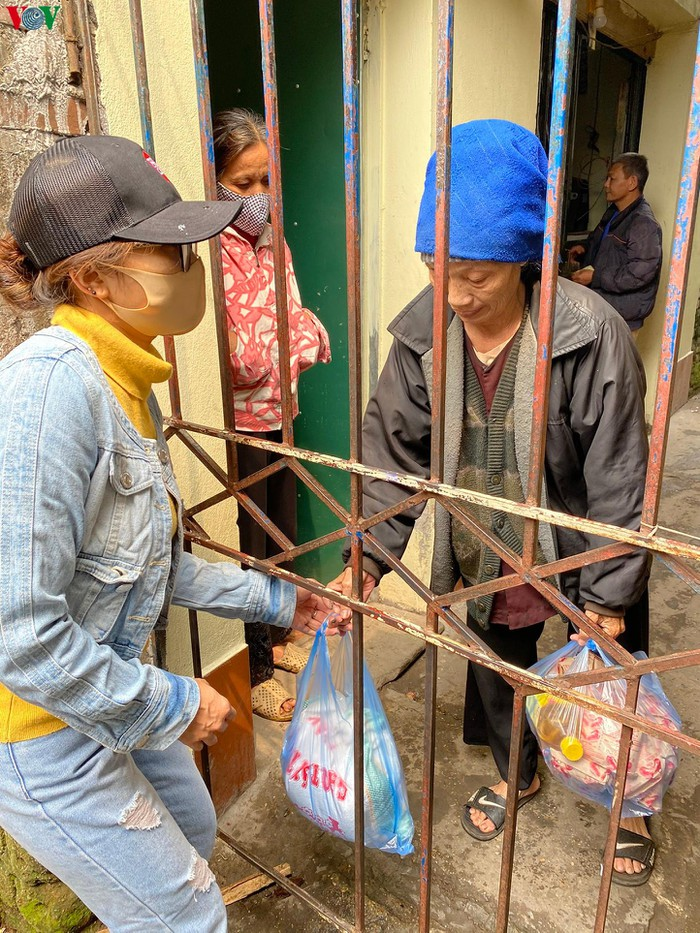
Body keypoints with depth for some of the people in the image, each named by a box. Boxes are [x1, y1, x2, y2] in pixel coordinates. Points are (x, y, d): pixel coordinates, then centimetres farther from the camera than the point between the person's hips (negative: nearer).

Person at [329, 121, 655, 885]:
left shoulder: (590, 334, -26)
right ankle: (517, 774, 57)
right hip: (484, 562, 4)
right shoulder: (423, 330, -15)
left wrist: (608, 595, -13)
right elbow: (393, 451, -9)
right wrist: (367, 559, -16)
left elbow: (618, 478, -19)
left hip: (582, 562, -3)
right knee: (496, 673, 24)